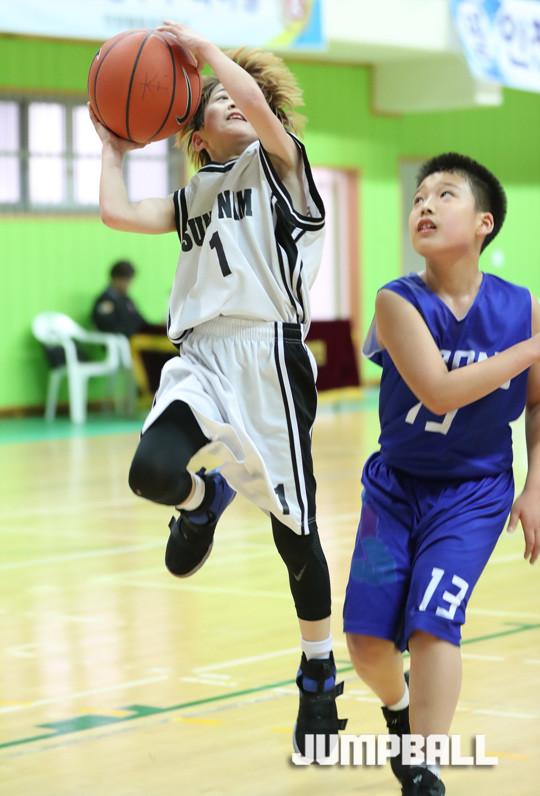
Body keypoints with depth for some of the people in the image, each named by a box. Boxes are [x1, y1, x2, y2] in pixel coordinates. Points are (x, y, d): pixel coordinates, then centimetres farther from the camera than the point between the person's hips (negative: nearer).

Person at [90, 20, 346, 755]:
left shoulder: (278, 163, 5)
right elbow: (117, 212, 11)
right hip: (199, 356, 4)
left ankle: (319, 676, 20)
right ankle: (203, 501, 14)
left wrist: (202, 47, -5)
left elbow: (259, 103, -15)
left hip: (267, 353, -4)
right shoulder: (196, 197, 21)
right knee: (153, 472, -25)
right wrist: (113, 146, 22)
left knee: (293, 525, 2)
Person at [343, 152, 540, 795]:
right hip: (396, 484, 1)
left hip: (474, 492, -1)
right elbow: (439, 390, -29)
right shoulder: (398, 302, -17)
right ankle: (397, 706, 35)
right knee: (367, 638, -1)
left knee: (433, 621, -17)